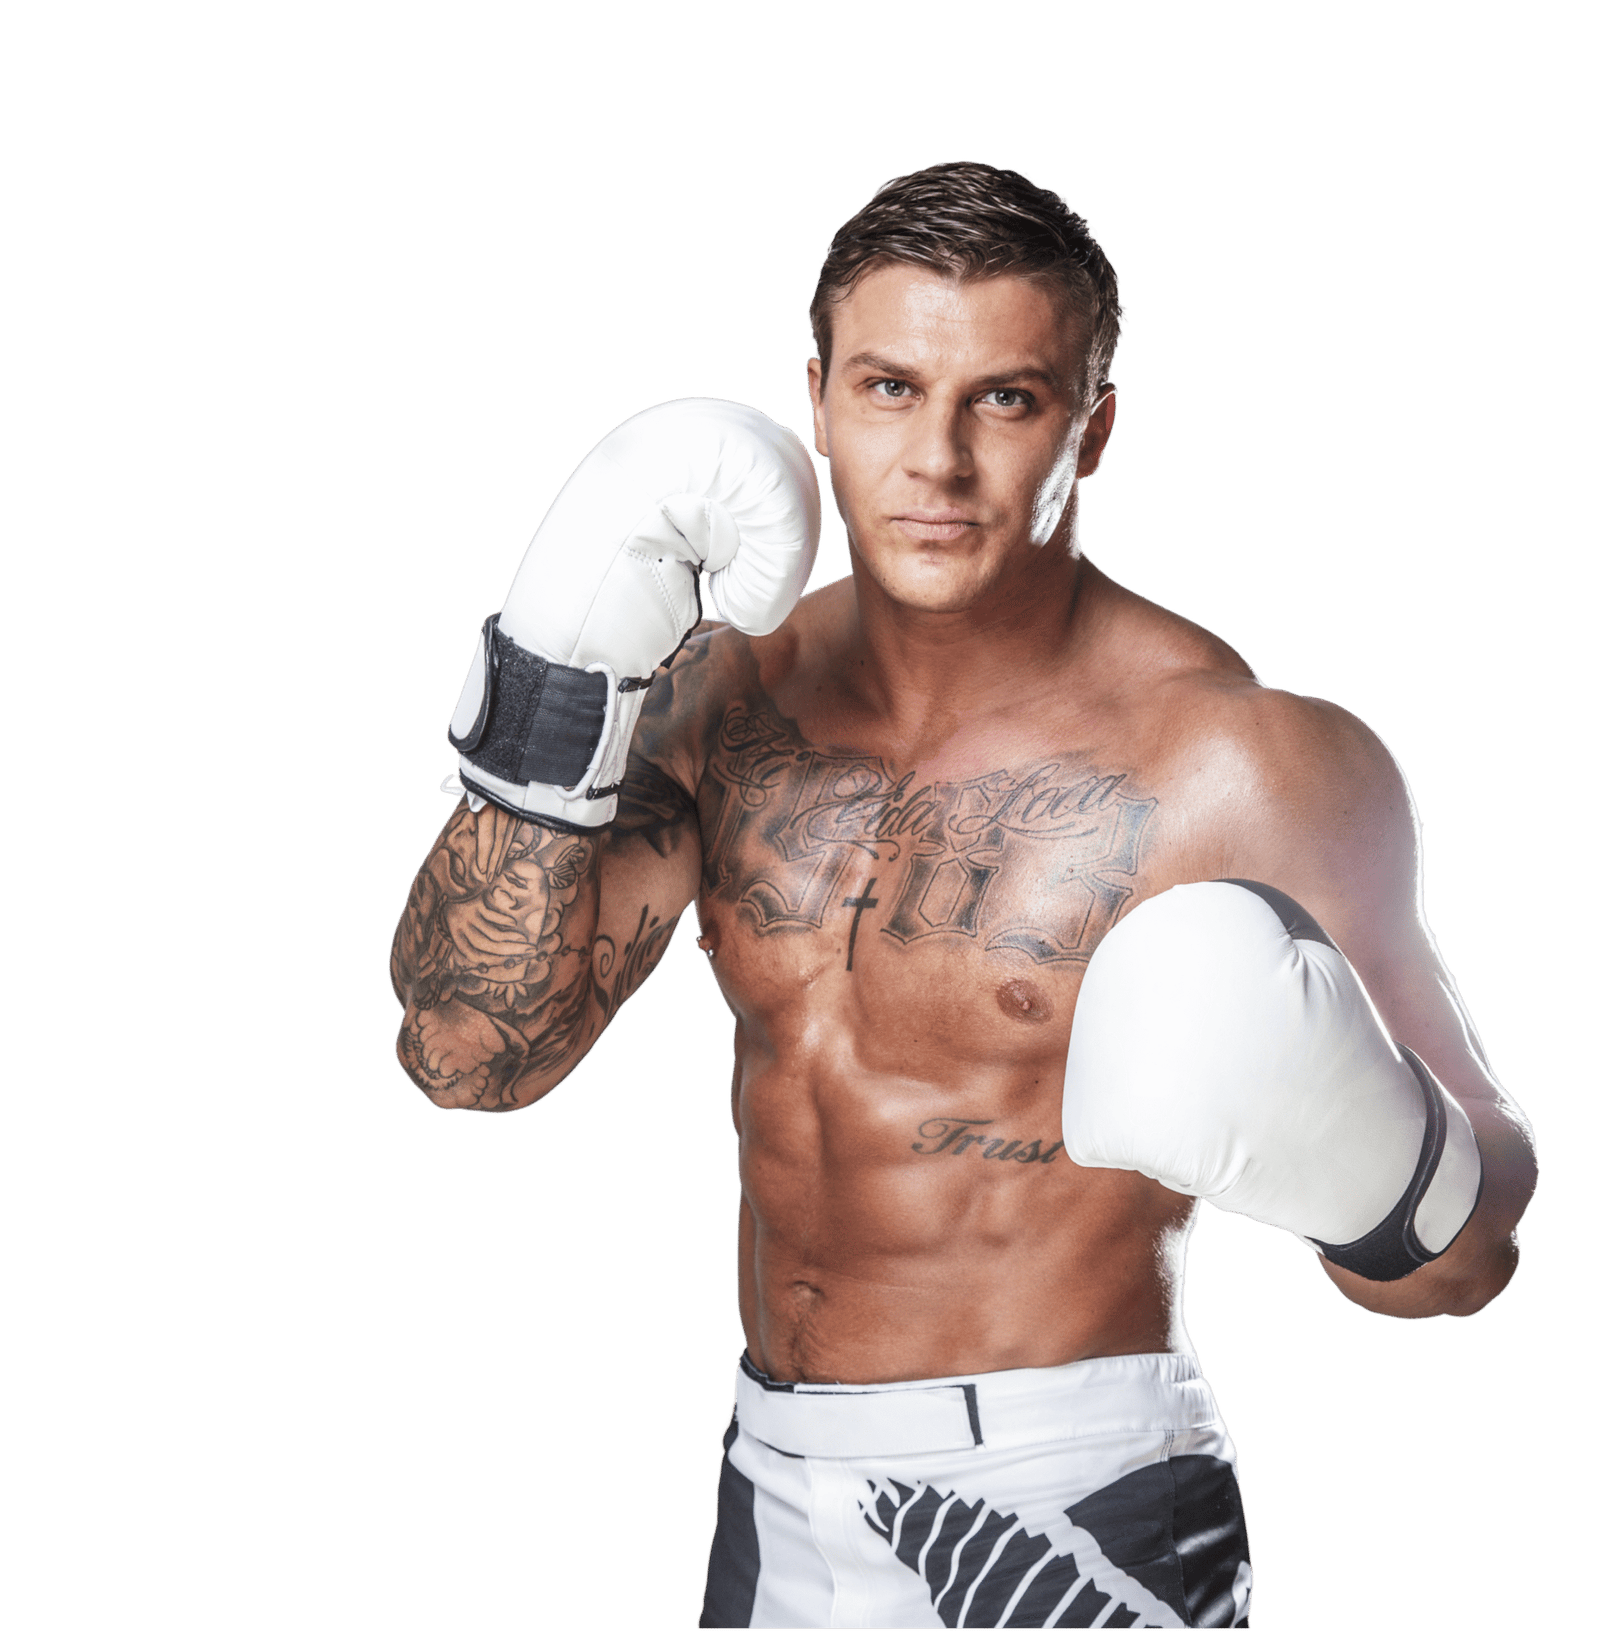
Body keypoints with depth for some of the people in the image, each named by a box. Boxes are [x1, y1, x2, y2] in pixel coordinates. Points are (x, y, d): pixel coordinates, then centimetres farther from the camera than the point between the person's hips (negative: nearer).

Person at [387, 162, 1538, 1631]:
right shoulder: (726, 695, 0)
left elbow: (1469, 1259, -11)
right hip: (775, 1500, 5)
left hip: (1071, 1512, -5)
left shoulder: (1243, 765, -17)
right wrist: (556, 685, -18)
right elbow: (470, 1053, -8)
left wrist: (1366, 1170, -34)